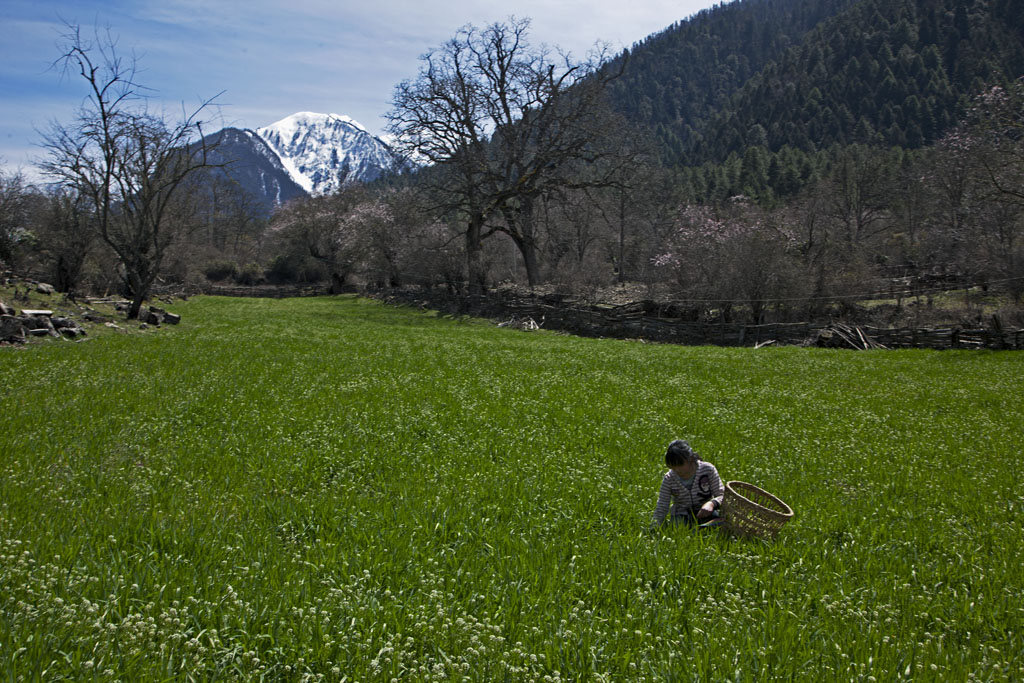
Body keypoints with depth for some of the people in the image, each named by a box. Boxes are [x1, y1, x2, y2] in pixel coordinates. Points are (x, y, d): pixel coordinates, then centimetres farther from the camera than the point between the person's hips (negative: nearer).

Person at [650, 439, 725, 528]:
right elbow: (661, 509, -6)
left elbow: (721, 495, -5)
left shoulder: (708, 469, -9)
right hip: (682, 516, 0)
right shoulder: (668, 479, -8)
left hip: (704, 513, 0)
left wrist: (712, 503, -28)